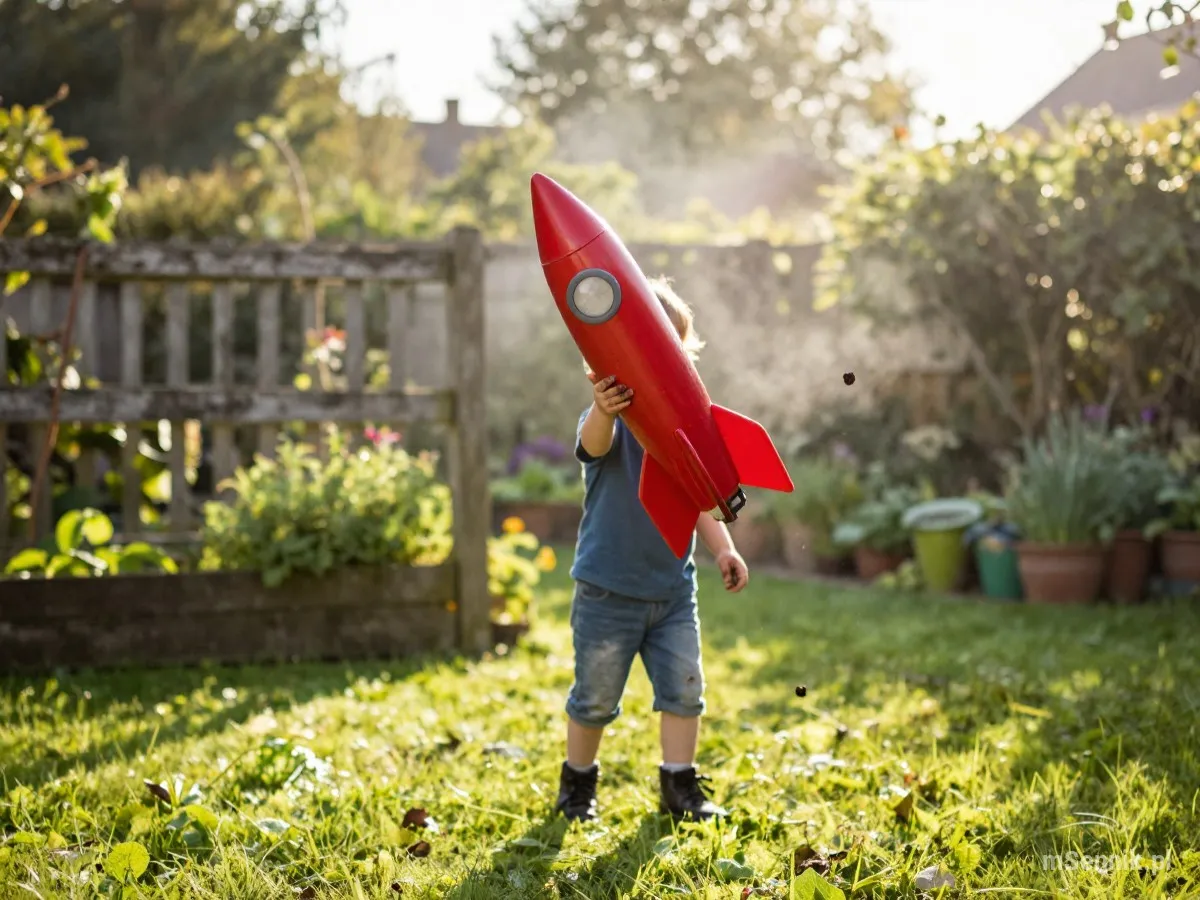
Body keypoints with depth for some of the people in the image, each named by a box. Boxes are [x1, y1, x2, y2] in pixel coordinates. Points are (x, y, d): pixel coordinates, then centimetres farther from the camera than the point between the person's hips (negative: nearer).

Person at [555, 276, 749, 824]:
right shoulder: (608, 418, -14)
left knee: (683, 688, 4)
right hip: (608, 590, -4)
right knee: (596, 697, 9)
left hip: (673, 588, 4)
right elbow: (594, 443, -41)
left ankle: (680, 786, 19)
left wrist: (722, 548, -2)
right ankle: (577, 781, 30)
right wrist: (603, 410, -63)